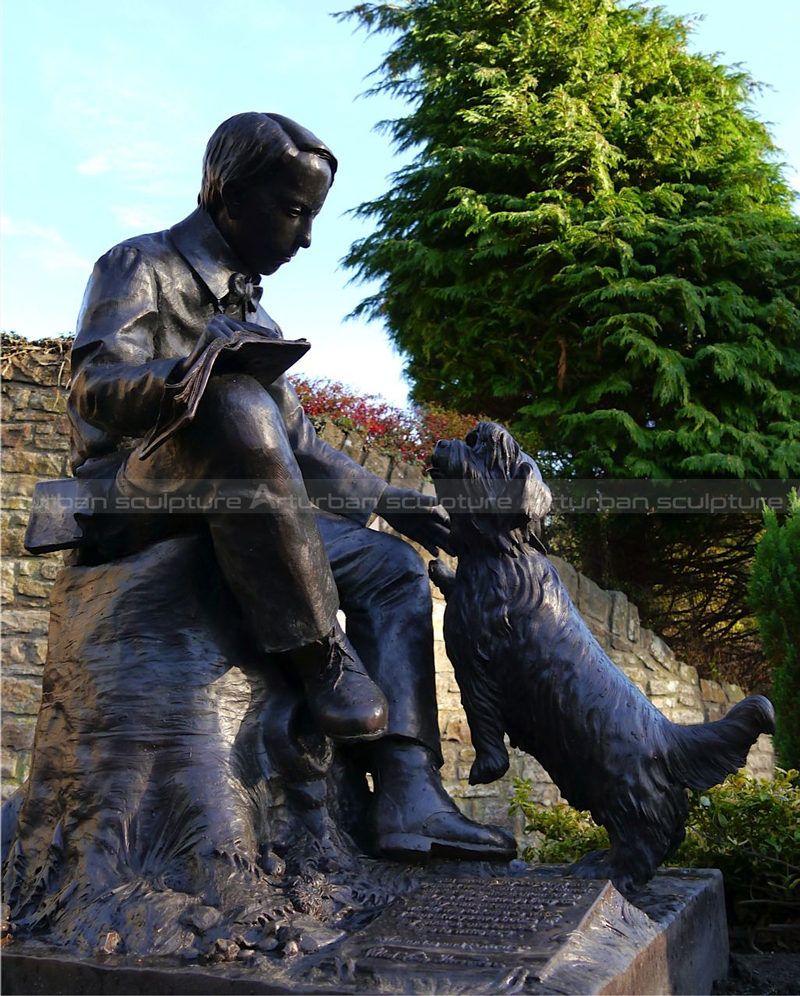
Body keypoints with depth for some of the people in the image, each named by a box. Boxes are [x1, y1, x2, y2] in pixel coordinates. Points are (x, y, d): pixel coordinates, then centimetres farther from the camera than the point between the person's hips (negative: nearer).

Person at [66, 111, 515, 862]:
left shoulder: (252, 314, 23)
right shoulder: (141, 266, 1)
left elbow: (299, 448, 26)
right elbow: (93, 388, -17)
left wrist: (388, 503, 15)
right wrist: (189, 371, -39)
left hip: (230, 514, 8)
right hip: (127, 499, -7)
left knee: (391, 565, -6)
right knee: (240, 408, -36)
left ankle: (407, 795, -21)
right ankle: (321, 659, -29)